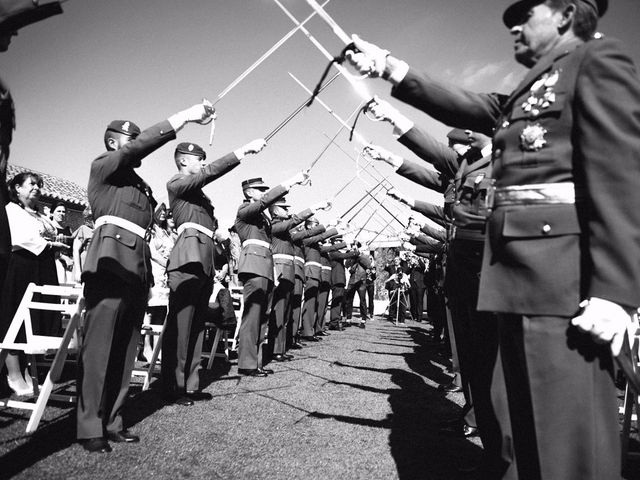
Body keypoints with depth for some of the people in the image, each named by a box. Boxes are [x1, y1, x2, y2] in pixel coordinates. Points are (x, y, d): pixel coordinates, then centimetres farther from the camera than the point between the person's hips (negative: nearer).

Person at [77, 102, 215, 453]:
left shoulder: (139, 184, 27)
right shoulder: (103, 166, 8)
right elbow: (141, 146, -8)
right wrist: (184, 117, -12)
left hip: (138, 269, 7)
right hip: (111, 263, -7)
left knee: (125, 349, 5)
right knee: (98, 348, -7)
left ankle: (111, 421, 12)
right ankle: (89, 428, -2)